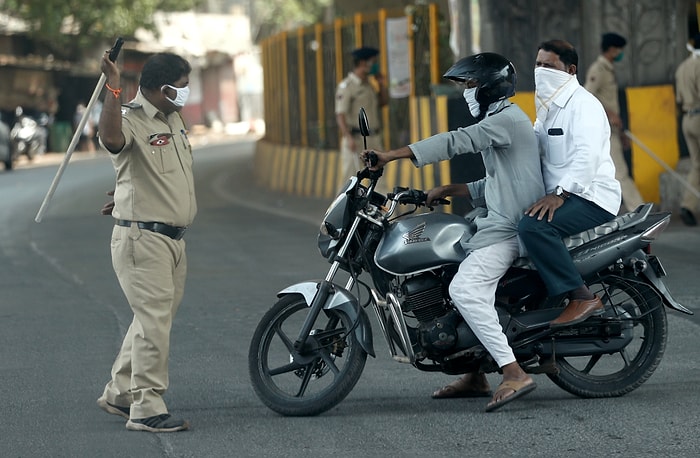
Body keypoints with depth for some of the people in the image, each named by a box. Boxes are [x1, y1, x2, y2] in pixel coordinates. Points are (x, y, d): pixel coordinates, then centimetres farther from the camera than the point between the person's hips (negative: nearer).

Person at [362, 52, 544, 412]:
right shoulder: (499, 122, 22)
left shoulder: (507, 119, -11)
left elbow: (455, 142, -22)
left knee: (465, 289, -24)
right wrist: (447, 190, 13)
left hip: (510, 228, -11)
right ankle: (475, 377, 21)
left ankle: (514, 374, -31)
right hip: (501, 222, 11)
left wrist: (389, 156, -26)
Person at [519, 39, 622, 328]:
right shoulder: (547, 109, 21)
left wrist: (560, 193, -35)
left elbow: (588, 154, -25)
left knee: (533, 227, -33)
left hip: (591, 198, -11)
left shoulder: (582, 104, -11)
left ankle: (582, 298, -29)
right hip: (558, 195, 11)